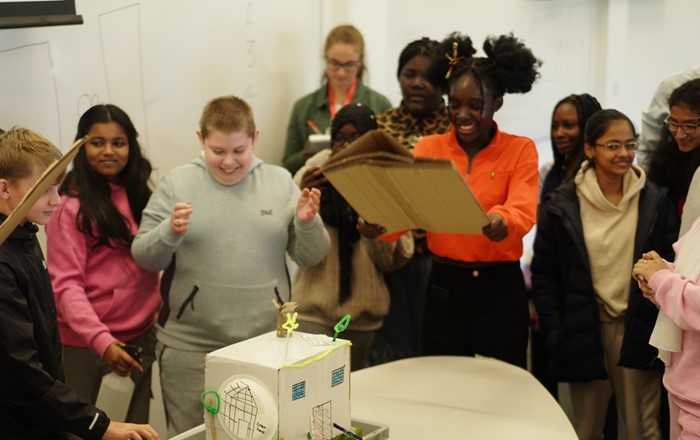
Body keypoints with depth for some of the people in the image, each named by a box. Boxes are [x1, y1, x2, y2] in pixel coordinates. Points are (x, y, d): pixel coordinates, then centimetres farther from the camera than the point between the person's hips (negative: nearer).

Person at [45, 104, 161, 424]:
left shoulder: (139, 194, 9)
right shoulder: (71, 206, -10)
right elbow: (66, 284, -15)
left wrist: (161, 313, 2)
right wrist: (101, 340, -27)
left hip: (142, 334, 5)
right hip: (85, 340, -5)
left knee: (140, 424, 10)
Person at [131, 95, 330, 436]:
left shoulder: (280, 182, 3)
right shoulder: (175, 184, -2)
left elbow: (310, 258, 5)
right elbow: (144, 259, -1)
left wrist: (308, 224, -15)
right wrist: (169, 233, -20)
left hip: (268, 344, 2)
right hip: (190, 347, -1)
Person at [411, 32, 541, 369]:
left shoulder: (520, 150, -2)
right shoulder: (429, 148, 3)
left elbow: (523, 211, -18)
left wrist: (500, 221, -41)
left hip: (500, 289, -2)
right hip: (444, 287, 2)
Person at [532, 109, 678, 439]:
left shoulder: (656, 201, 0)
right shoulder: (561, 205, -5)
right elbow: (544, 276, 0)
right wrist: (554, 335, -6)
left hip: (639, 330, 1)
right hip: (583, 331, 0)